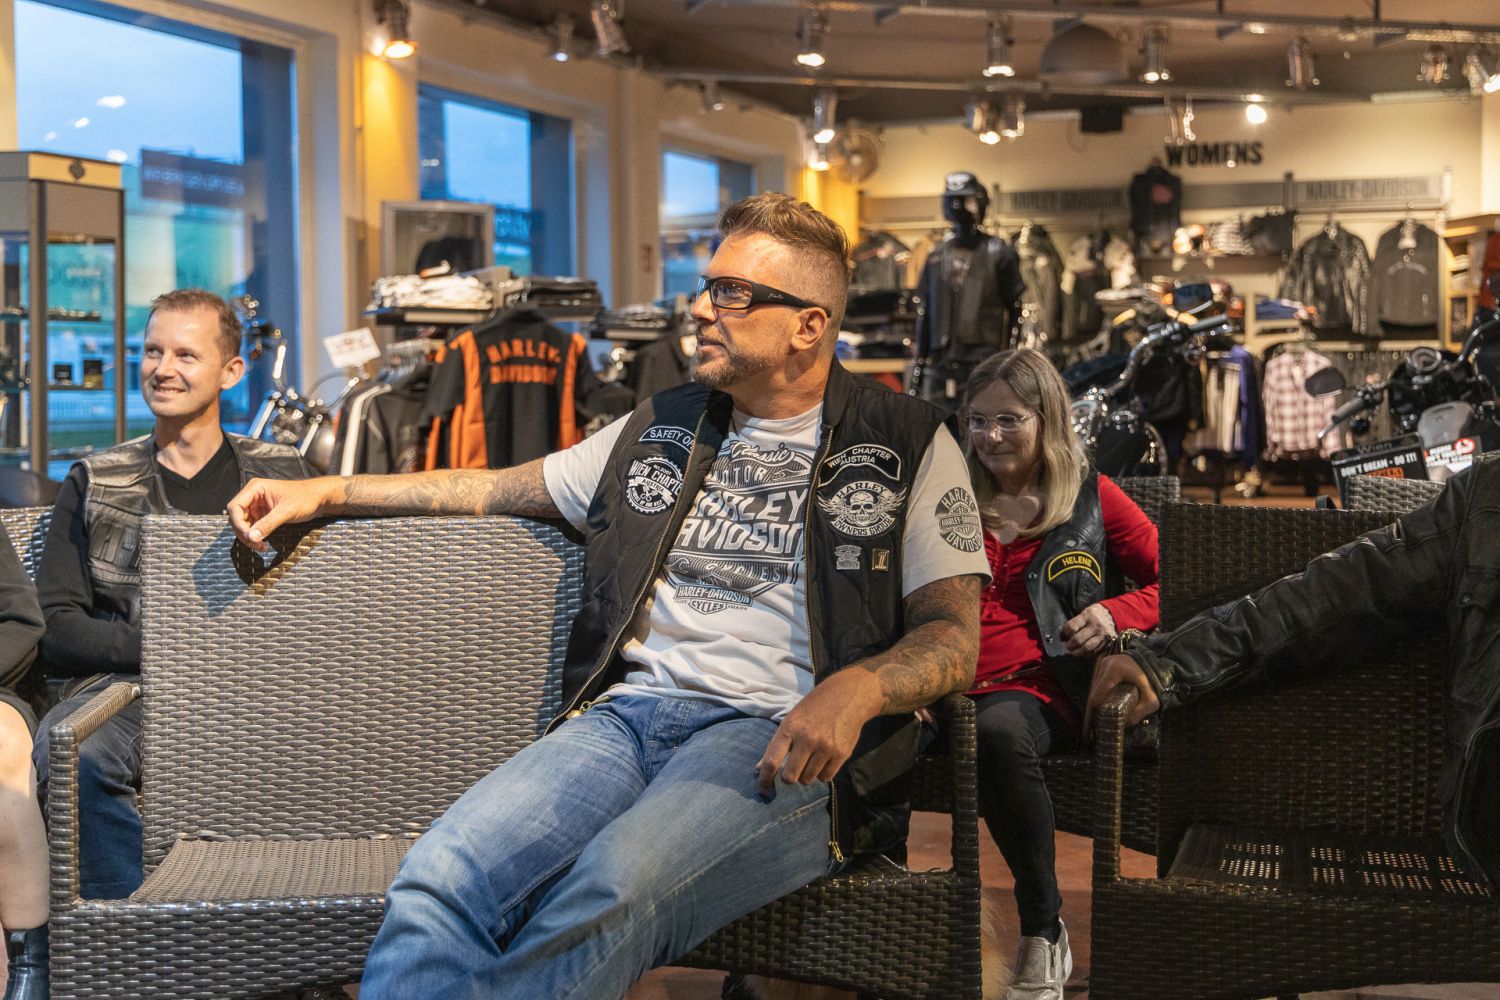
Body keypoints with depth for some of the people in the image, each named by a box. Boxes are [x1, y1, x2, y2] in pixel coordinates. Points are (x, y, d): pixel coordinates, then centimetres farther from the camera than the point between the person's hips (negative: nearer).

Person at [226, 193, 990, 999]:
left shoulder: (907, 445, 9)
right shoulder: (663, 428, 23)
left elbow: (953, 635, 2)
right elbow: (499, 489, 29)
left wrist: (855, 688, -20)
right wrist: (324, 493, 23)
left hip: (775, 740, -4)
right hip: (625, 715, 4)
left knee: (612, 889, -37)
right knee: (442, 875, -27)